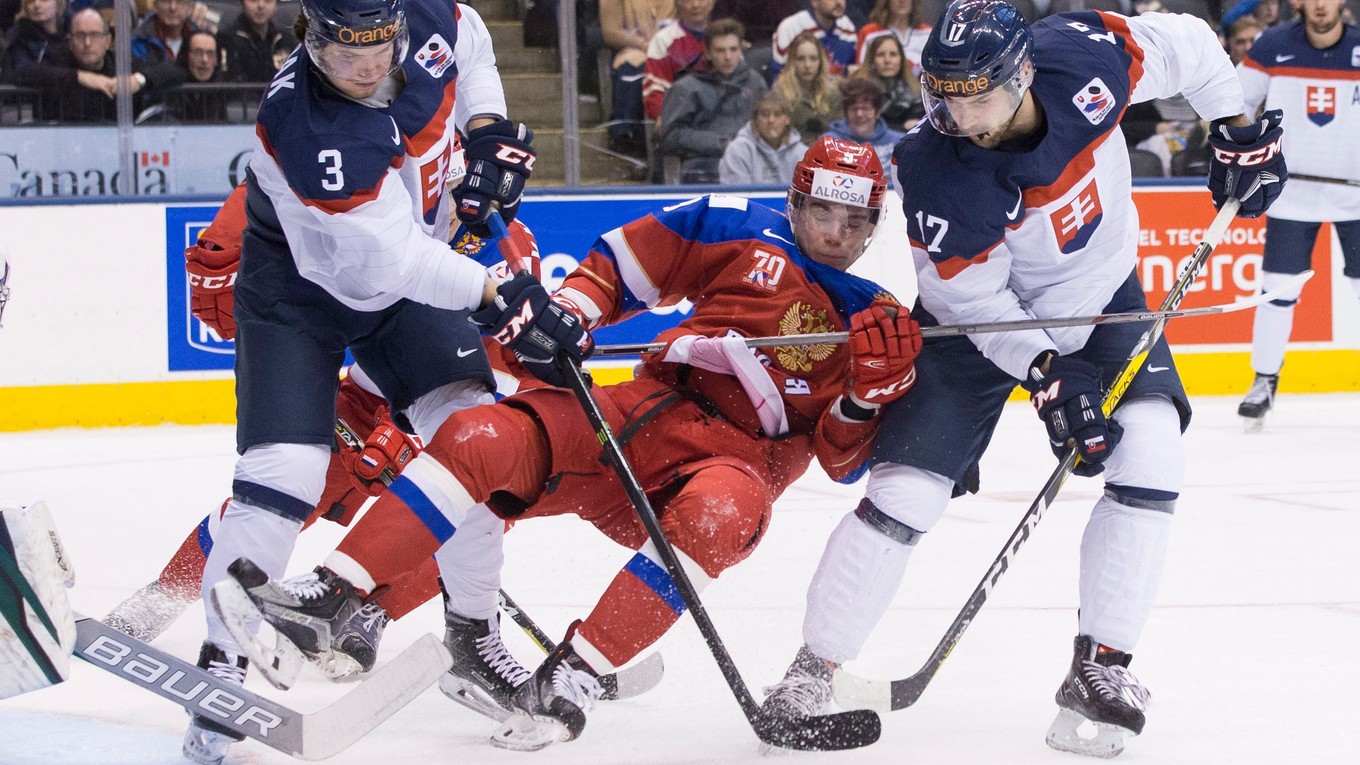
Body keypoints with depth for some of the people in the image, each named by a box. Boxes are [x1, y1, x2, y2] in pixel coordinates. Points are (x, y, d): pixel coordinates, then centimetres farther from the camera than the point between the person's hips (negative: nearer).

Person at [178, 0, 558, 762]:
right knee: (285, 470, -18)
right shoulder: (300, 126, -36)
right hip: (299, 286, -6)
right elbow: (386, 257, -35)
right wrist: (499, 293, -36)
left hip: (408, 270, 6)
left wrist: (487, 127, -4)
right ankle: (222, 664, -6)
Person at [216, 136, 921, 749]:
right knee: (481, 440, -20)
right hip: (651, 405, 2)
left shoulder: (874, 319, 8)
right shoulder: (744, 231, 9)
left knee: (714, 517, -39)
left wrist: (870, 394, -18)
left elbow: (844, 458, 2)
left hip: (743, 456, -2)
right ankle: (325, 601, -24)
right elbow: (623, 261, 16)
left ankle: (570, 678, -38)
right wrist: (565, 312, -2)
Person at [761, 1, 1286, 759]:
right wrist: (1046, 375, -33)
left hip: (1100, 297, 3)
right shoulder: (935, 168, -31)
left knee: (1150, 455, -17)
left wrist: (1240, 134, -4)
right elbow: (975, 297, -23)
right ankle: (815, 667, 6)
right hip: (981, 319, -3)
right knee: (906, 491, -10)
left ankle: (1101, 668, -8)